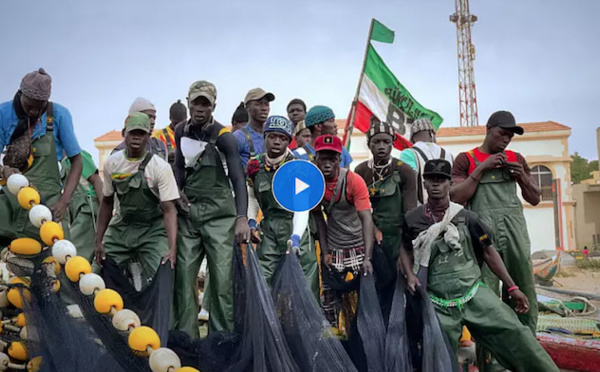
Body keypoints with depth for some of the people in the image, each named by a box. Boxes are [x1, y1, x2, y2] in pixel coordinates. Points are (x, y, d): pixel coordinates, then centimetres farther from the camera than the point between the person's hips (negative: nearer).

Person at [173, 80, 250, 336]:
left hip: (219, 213, -4)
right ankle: (185, 336, 14)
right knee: (183, 276, 3)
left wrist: (242, 217, -29)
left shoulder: (223, 136, -9)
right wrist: (178, 192, 2)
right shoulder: (181, 130, 8)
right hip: (188, 212, 4)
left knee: (222, 278, -4)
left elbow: (238, 178, -17)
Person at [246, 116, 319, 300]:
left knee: (305, 287, -3)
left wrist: (296, 237, -35)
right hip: (268, 229, 4)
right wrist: (251, 221, 5)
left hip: (296, 229, -4)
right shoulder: (255, 165, 4)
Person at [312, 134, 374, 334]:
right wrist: (324, 251, -6)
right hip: (333, 249, 3)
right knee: (330, 299, 9)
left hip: (359, 247, -3)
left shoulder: (354, 180, -18)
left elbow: (367, 219, -24)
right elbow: (318, 216, 0)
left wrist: (367, 257, -34)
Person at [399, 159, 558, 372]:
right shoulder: (413, 219, 1)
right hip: (439, 302, 0)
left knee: (513, 332, -9)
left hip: (474, 293, 0)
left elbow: (488, 252, 6)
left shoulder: (465, 217, 1)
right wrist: (410, 276, -1)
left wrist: (511, 288, 3)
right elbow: (405, 249, 17)